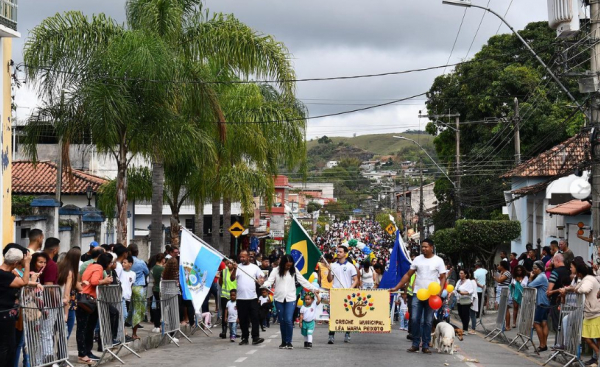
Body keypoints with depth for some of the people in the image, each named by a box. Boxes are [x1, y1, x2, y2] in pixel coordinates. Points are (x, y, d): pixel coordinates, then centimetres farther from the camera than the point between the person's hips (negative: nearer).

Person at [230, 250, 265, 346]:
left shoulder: (255, 267, 7)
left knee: (255, 318, -6)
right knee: (243, 319, 6)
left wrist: (261, 280, -17)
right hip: (241, 298, 1)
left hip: (252, 297, -1)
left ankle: (255, 337, -7)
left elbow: (261, 277, 6)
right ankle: (245, 338, 13)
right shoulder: (238, 267, 5)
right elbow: (232, 278, -5)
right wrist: (234, 269, -22)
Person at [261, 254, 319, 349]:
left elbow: (303, 281, 5)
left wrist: (314, 289, -2)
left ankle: (289, 342, -3)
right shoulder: (276, 270, 2)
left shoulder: (294, 271, 4)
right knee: (282, 321, 6)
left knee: (289, 320, -12)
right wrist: (264, 285, -30)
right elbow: (270, 281, -8)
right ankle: (283, 342, 14)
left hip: (290, 299, -1)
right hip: (279, 299, 1)